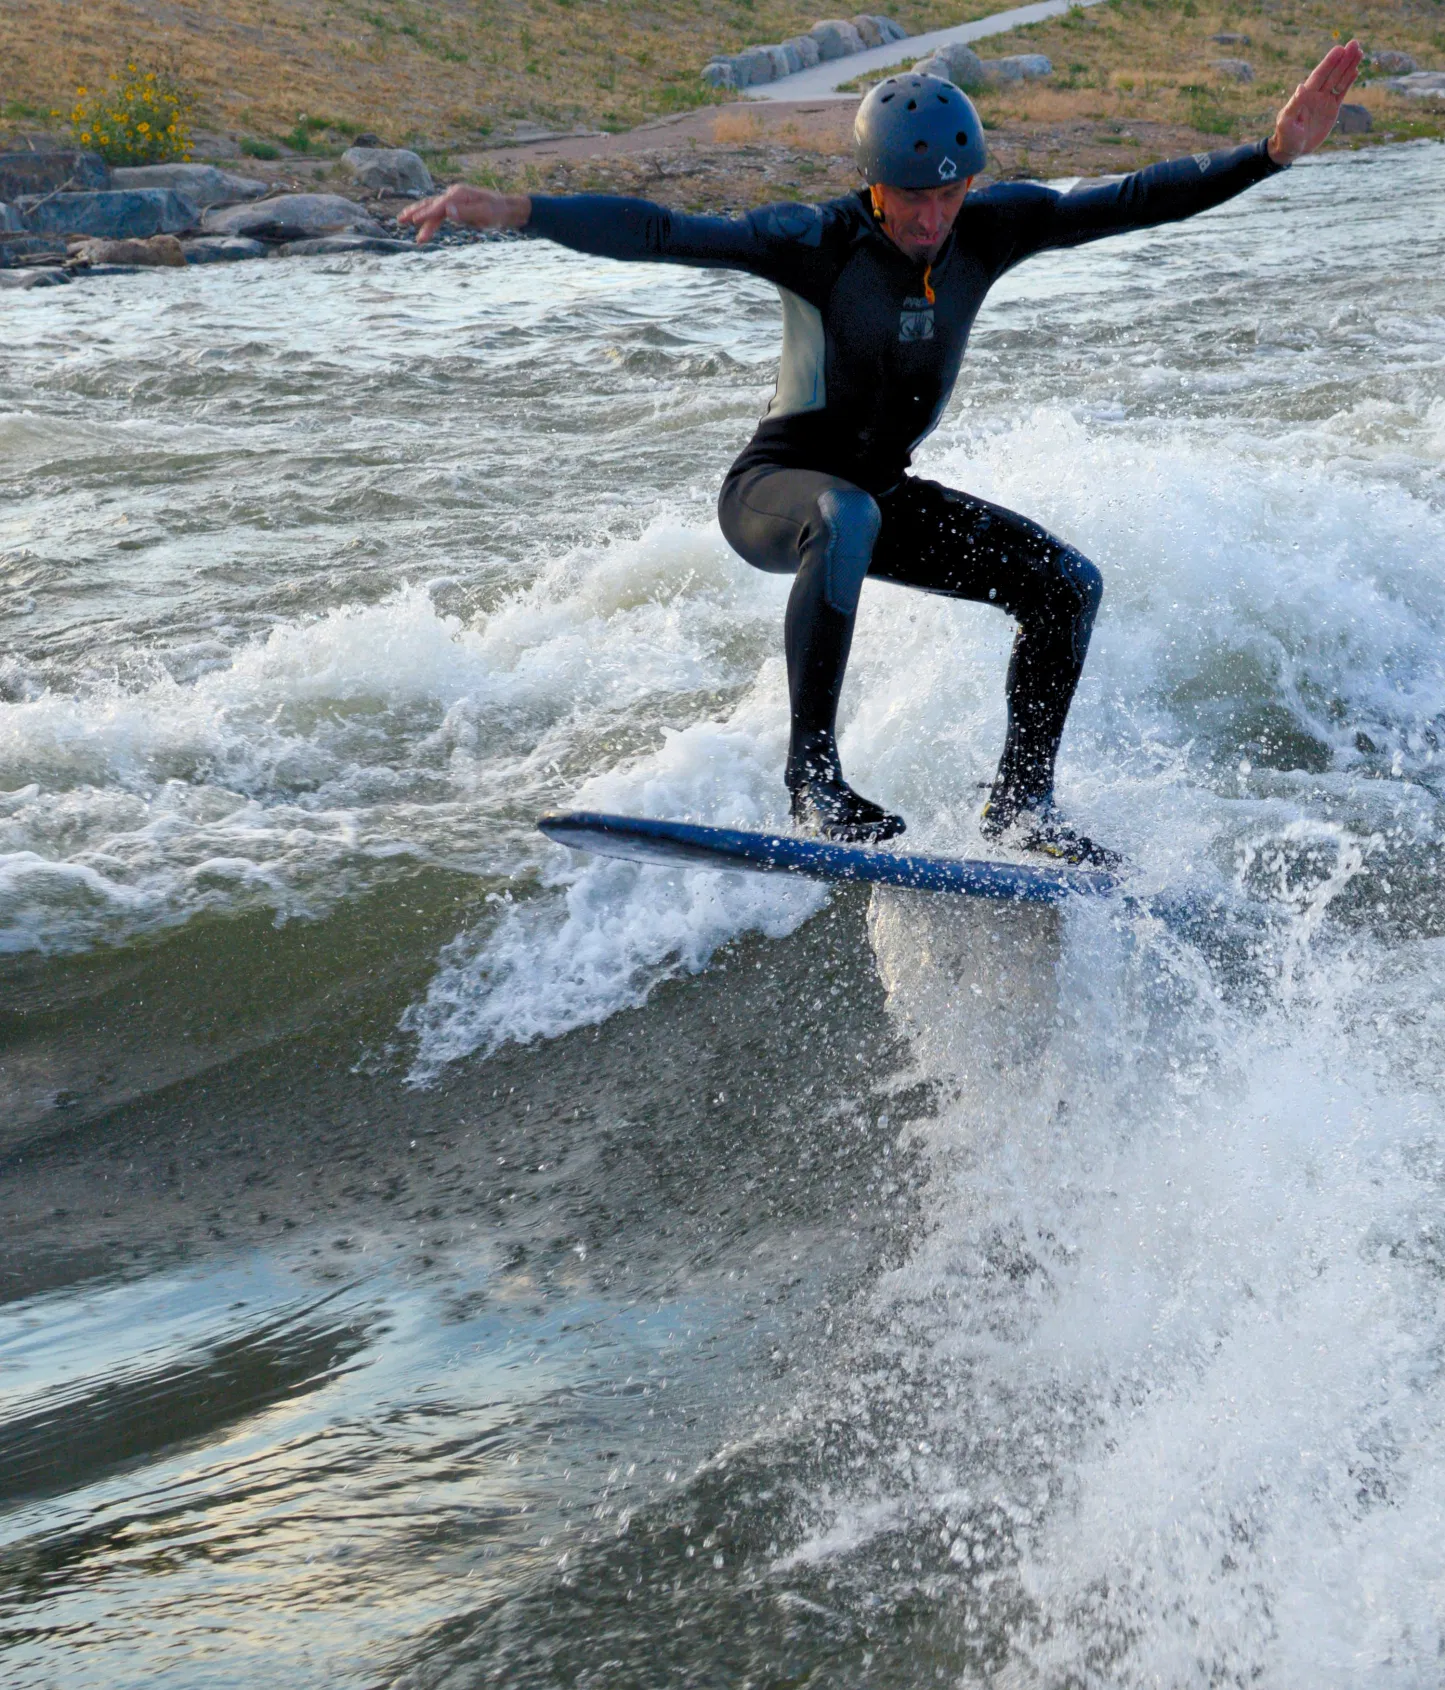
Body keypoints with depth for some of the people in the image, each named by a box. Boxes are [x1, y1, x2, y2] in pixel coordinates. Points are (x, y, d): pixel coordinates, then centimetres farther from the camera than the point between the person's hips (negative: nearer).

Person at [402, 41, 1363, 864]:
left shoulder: (989, 228, -7)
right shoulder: (817, 242, -21)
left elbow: (1133, 201, -8)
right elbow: (661, 234, -29)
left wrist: (1275, 152, -16)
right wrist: (514, 211, -40)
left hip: (880, 495, 6)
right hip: (773, 489, -6)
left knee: (1068, 583, -4)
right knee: (846, 517, -42)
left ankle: (1021, 800, 8)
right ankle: (813, 773, -34)